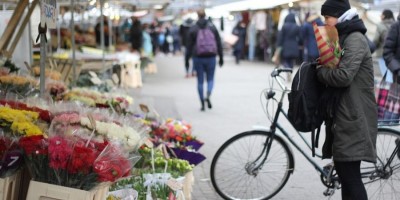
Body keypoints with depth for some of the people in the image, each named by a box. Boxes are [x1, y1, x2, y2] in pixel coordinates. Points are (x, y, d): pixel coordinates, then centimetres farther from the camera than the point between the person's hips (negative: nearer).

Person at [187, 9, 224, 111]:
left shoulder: (193, 29, -2)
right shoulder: (212, 27, 1)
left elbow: (189, 45, -2)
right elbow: (219, 43, 2)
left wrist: (187, 59, 6)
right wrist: (221, 58, 8)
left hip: (198, 58, 0)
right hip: (211, 57, 1)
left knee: (200, 80, 9)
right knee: (210, 79, 12)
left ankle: (202, 104, 8)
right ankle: (208, 96, -16)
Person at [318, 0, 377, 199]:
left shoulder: (355, 39, -13)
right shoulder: (343, 38, 19)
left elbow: (343, 76, -24)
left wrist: (320, 70, -8)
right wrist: (322, 68, 2)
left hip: (352, 118, -10)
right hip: (343, 115, 10)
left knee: (350, 175, -11)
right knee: (344, 171, 13)